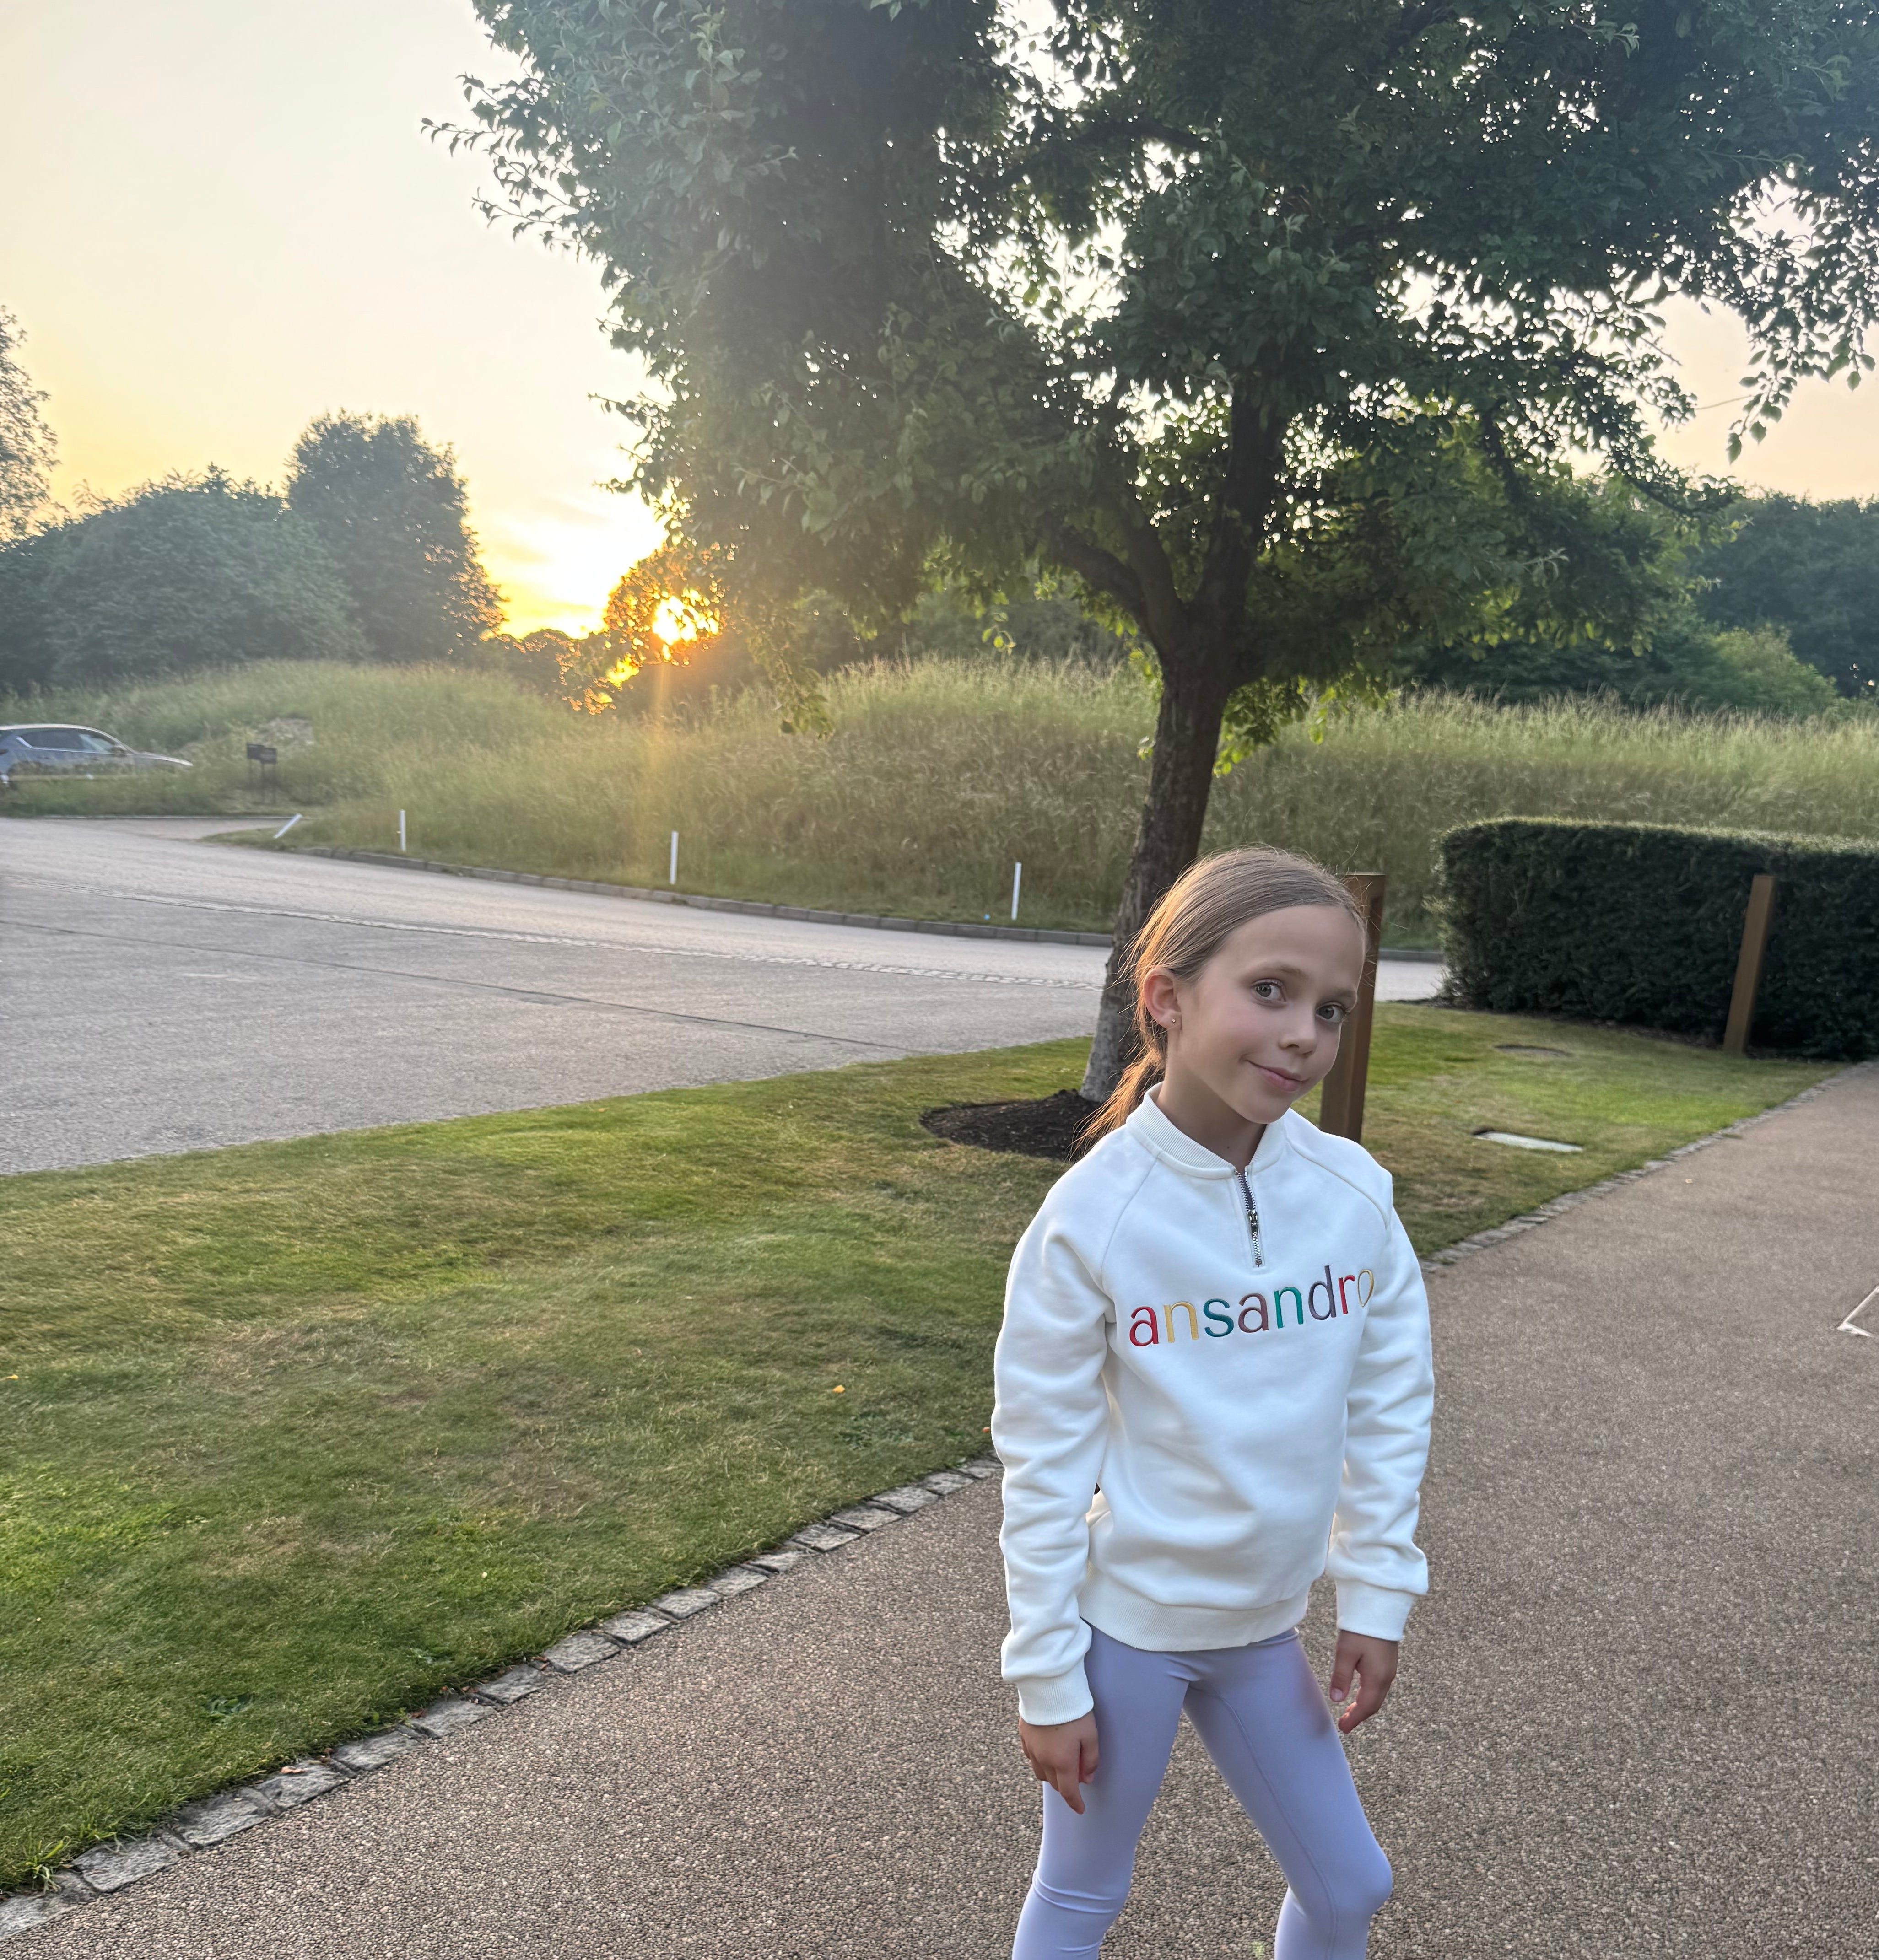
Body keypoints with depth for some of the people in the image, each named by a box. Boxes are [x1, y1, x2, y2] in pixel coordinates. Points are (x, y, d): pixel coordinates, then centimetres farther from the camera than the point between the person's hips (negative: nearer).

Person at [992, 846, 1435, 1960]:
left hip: (1263, 1626, 4)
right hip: (1126, 1621, -4)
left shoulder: (1354, 1193, -11)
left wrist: (1376, 1591, 3)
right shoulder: (1090, 1219, -21)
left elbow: (1392, 1399, 1)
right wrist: (1048, 1679, -9)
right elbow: (1042, 1461, -14)